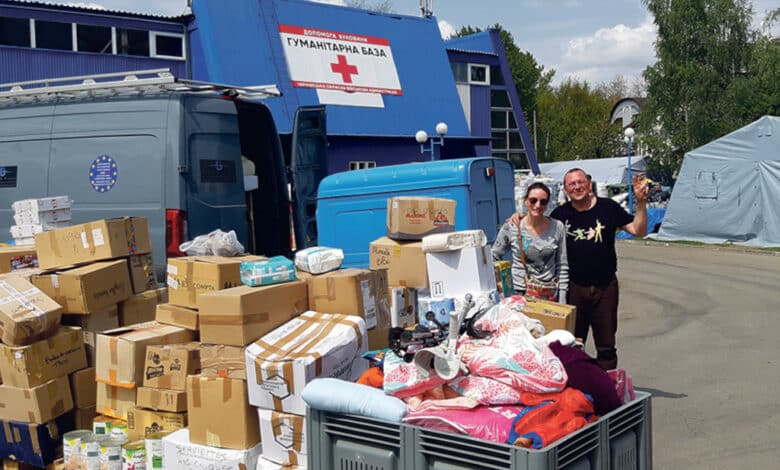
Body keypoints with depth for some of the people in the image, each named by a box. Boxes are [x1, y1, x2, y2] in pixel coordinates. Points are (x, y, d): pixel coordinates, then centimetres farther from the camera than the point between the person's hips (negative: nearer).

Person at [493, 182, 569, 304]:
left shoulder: (558, 227, -1)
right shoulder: (510, 227, -5)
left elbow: (562, 266, 2)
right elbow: (494, 257, 8)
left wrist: (562, 300, 0)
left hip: (551, 295, 1)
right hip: (519, 294, -1)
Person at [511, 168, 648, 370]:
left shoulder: (608, 207, 0)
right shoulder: (561, 214, 3)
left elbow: (639, 231, -2)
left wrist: (641, 203, -15)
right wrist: (519, 219, -4)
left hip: (606, 287, 0)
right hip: (574, 288, 1)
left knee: (606, 346, 8)